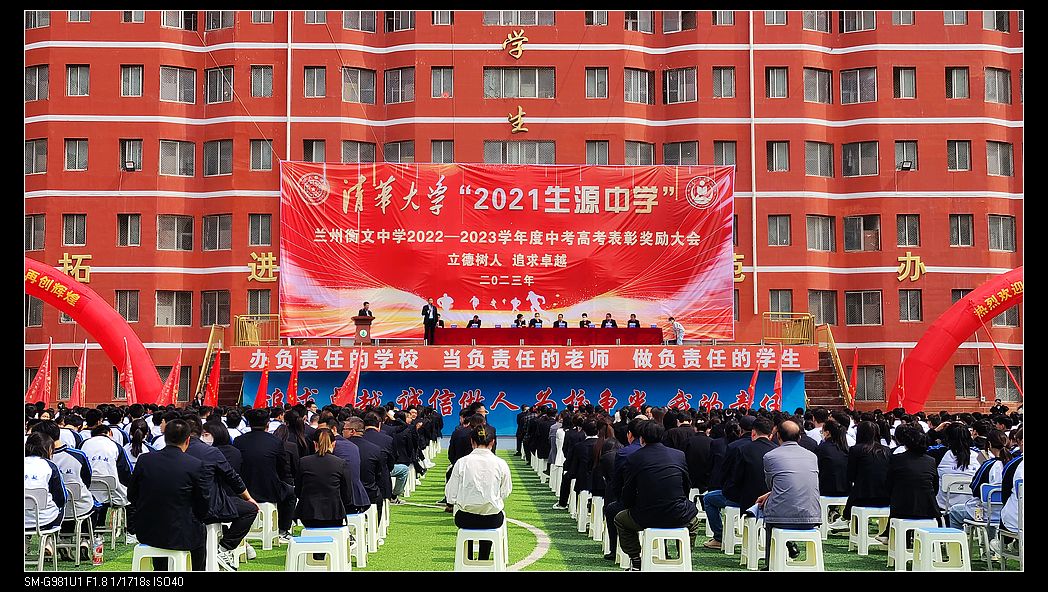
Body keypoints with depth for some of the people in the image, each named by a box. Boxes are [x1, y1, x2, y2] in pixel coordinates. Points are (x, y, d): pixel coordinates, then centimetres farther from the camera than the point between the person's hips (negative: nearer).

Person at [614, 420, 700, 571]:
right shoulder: (680, 455, 5)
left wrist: (630, 507, 23)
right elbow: (687, 487, 14)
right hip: (679, 517, 2)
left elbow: (628, 493, 3)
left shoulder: (633, 459, -2)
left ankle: (636, 562, 19)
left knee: (620, 519, 29)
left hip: (646, 518, -2)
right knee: (693, 517, 37)